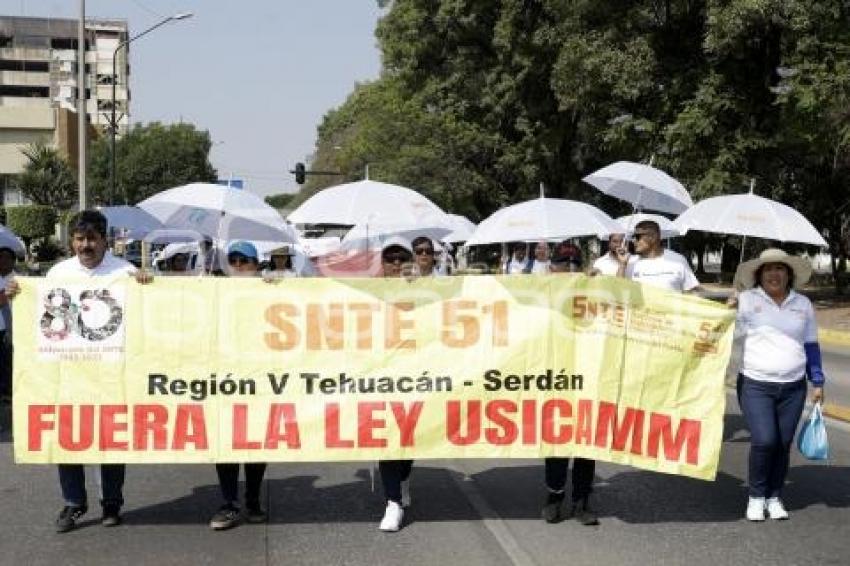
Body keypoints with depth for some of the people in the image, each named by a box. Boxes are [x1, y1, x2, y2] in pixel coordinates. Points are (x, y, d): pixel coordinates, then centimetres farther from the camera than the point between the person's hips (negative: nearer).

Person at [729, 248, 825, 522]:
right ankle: (756, 496, 8)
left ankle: (774, 496, 22)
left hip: (793, 388, 3)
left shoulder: (803, 304, 8)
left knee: (783, 444, 3)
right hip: (755, 385, -3)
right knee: (764, 441, -14)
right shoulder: (746, 300, -2)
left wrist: (818, 382, 14)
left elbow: (811, 345, 15)